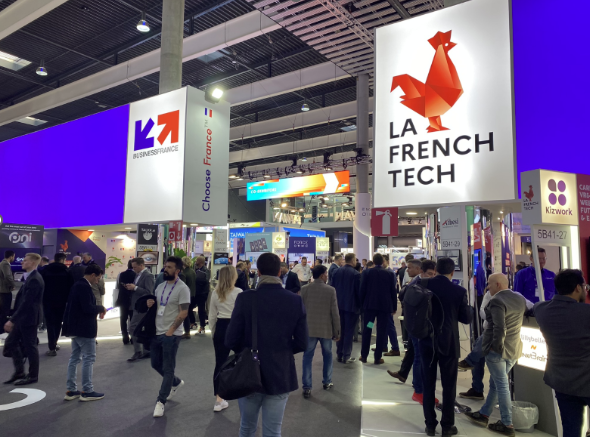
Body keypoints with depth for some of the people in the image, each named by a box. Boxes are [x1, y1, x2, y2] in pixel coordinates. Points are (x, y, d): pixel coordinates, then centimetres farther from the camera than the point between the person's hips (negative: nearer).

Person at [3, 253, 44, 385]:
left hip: (28, 318, -10)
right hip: (22, 317, 10)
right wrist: (14, 319, 16)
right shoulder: (30, 277, 11)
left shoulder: (34, 280, -22)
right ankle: (19, 372, 26)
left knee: (30, 347, 2)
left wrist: (12, 320, -22)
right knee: (10, 343, 16)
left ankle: (33, 376, 16)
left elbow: (26, 302, -25)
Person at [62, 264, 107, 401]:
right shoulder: (85, 287, -19)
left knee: (75, 358, 14)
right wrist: (101, 308, -9)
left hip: (75, 328, 10)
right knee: (89, 358, -1)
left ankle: (71, 390, 20)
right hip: (84, 328, -10)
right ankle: (87, 391, 5)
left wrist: (97, 310, 7)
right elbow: (88, 308, -25)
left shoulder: (78, 285, 12)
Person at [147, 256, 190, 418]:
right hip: (157, 332, 8)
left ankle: (161, 401, 13)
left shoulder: (182, 288, -15)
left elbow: (183, 313, -17)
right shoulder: (160, 286, 9)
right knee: (156, 364, 18)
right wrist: (150, 304, -2)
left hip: (171, 334, -8)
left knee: (168, 368, 2)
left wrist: (170, 330, -18)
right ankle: (176, 382, 40)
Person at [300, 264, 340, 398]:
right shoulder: (331, 290, -10)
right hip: (326, 329, -1)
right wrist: (337, 331, 2)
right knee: (327, 355, 19)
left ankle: (306, 387, 4)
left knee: (308, 357, 6)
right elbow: (335, 313, -8)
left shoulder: (305, 289, -5)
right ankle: (327, 382, 30)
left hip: (309, 329, 1)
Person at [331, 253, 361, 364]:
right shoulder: (356, 274, -13)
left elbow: (332, 288, 7)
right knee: (349, 331, 1)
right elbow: (359, 291, -10)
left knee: (340, 330, 12)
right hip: (351, 305, -5)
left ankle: (339, 355, 17)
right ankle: (346, 356, 5)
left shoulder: (336, 272, 3)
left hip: (338, 304, 5)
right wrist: (360, 305, 3)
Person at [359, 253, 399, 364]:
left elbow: (362, 289, -2)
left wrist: (361, 304, 7)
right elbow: (393, 291, 1)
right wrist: (394, 307, 9)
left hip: (369, 305, 0)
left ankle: (364, 356, 13)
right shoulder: (390, 274, -1)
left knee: (366, 330, 9)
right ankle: (378, 357, 6)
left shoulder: (366, 272, -2)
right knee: (381, 331, 4)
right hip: (385, 305, 0)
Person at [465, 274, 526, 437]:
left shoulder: (496, 301, -19)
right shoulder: (520, 299, 7)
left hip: (497, 349, -8)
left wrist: (496, 345, -13)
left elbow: (499, 328, -25)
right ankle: (483, 414, 28)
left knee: (502, 385, 3)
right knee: (496, 383, 17)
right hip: (514, 349, 8)